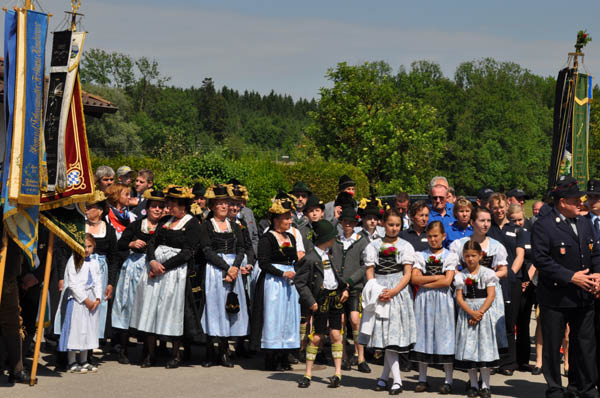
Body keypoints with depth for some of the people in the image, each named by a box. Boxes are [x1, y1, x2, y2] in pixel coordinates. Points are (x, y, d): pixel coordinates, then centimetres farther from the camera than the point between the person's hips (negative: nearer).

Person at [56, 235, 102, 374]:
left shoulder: (94, 262, 11)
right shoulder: (73, 261, -7)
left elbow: (98, 281, 12)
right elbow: (73, 284, -11)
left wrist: (97, 298, -2)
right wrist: (85, 299, -12)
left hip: (91, 299, 6)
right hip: (76, 299, -6)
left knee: (88, 329, 9)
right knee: (75, 329, -5)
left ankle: (84, 361, 18)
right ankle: (72, 363, 0)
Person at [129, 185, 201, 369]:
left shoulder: (192, 224, -3)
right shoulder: (164, 221, 16)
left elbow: (187, 252, -11)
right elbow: (152, 242, 10)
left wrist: (164, 267, -14)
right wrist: (152, 261, -10)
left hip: (175, 270, -6)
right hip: (154, 268, 6)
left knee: (172, 310, -3)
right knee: (150, 308, 2)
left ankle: (176, 354, 8)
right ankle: (149, 354, 8)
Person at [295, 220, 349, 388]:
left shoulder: (332, 254, 7)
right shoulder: (310, 259, -13)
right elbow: (300, 281, -10)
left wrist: (345, 289, 6)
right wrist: (310, 301, -13)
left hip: (336, 299, 5)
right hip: (321, 301, -5)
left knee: (336, 335, 3)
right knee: (316, 337, 0)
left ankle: (338, 373, 8)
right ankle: (308, 373, 11)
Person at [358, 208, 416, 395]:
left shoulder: (405, 246, 6)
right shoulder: (373, 246, 10)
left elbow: (407, 274, -1)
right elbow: (370, 273, 6)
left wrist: (393, 291, -14)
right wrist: (377, 292, -10)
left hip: (399, 293, -1)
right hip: (379, 292, 1)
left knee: (394, 336, -6)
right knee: (386, 337, -2)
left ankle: (384, 376, 0)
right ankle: (396, 380, 0)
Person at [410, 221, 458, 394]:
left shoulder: (450, 256, 4)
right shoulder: (420, 256, 10)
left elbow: (447, 281, -8)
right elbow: (414, 279, -2)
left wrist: (425, 283, -8)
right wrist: (436, 277, -8)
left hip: (442, 300, -2)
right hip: (424, 300, 2)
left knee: (444, 336, -2)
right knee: (423, 335, 3)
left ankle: (448, 380, 4)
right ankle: (422, 379, 12)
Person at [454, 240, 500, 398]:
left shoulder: (487, 273, 1)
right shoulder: (461, 276, 5)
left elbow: (491, 296, -6)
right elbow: (459, 298, -1)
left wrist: (480, 313, -16)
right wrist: (471, 312, -15)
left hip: (484, 312, -2)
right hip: (466, 312, 2)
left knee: (484, 346, -3)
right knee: (468, 348, 2)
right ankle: (473, 384, 12)